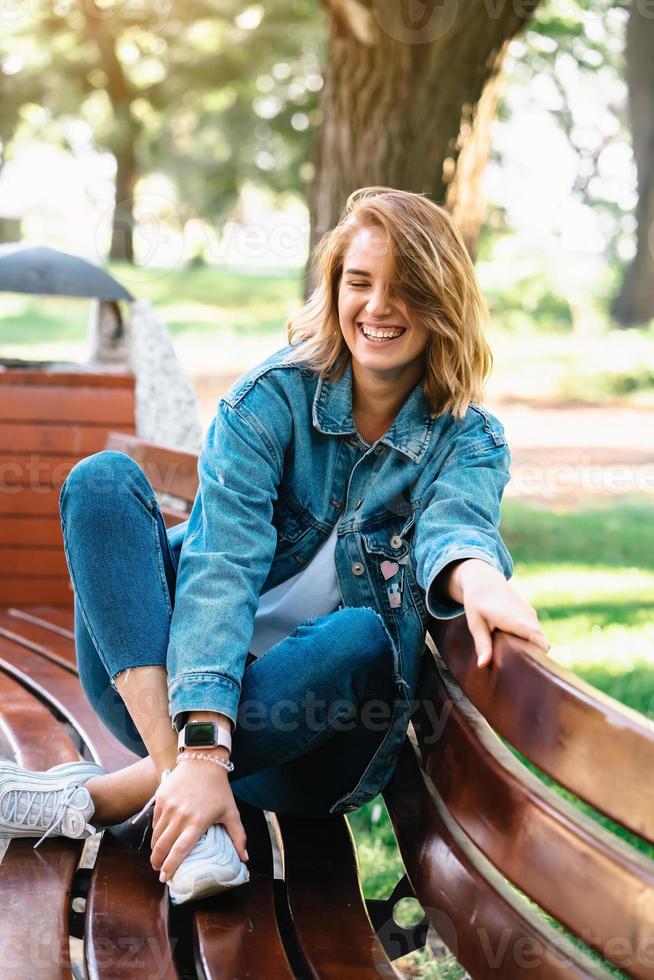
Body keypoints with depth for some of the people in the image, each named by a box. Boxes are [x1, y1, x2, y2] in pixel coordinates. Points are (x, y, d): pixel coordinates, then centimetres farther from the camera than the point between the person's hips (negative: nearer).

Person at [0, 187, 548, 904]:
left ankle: (102, 794, -29)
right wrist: (199, 748, -36)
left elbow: (452, 522, -25)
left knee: (364, 636, -33)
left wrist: (476, 575, -53)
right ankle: (171, 769, -37)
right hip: (161, 693, 0)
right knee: (103, 480, -20)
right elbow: (222, 566, -21)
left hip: (298, 735, 0)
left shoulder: (469, 442, -1)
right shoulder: (271, 399, -7)